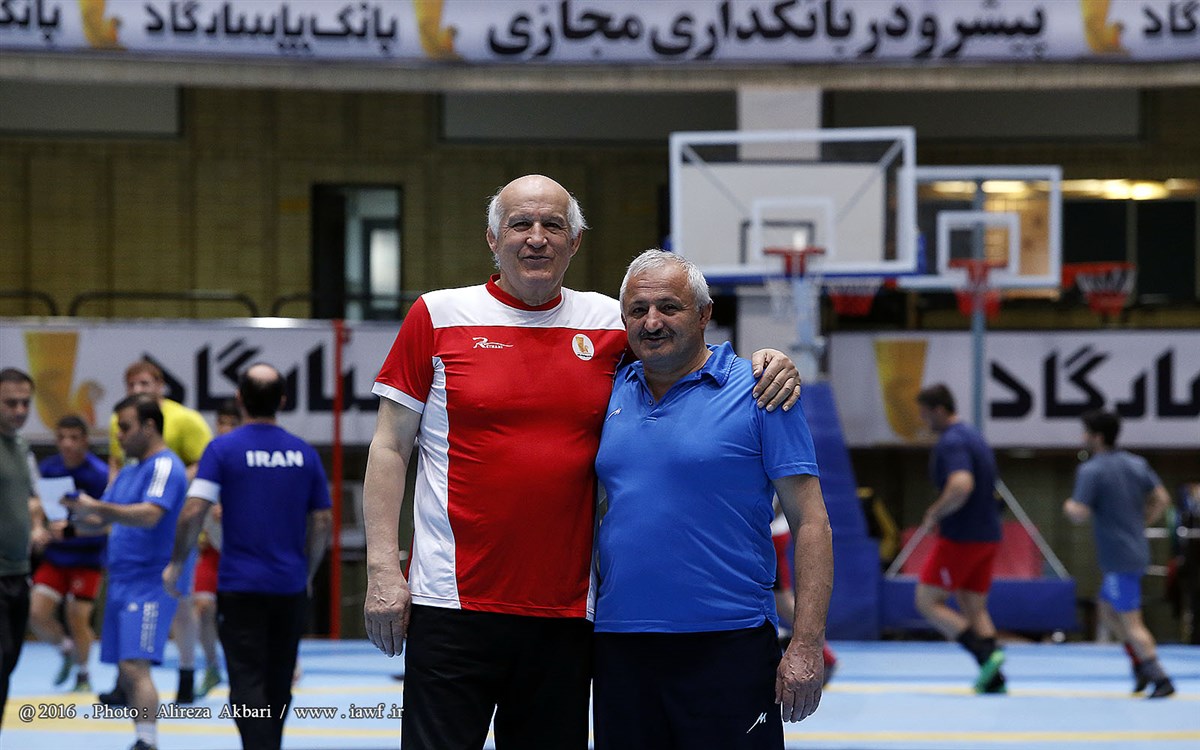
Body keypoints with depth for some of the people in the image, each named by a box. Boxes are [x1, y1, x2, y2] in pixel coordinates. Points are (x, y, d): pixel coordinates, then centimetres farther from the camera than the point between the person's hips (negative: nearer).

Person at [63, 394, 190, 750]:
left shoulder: (165, 466, -9)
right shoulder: (127, 473, 19)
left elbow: (151, 514, -25)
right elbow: (97, 523, 21)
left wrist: (98, 508, -34)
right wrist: (80, 514, -2)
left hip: (149, 583, -9)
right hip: (121, 583, 9)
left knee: (134, 667, -18)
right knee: (125, 674, 8)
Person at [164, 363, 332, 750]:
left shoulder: (223, 449, -7)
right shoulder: (304, 453, 3)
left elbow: (194, 511, -13)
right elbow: (323, 522, 6)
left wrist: (176, 563, 0)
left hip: (240, 586, -3)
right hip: (291, 587, 3)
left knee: (248, 684, -6)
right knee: (278, 684, 16)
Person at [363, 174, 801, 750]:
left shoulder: (608, 321, 8)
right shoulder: (438, 316, 2)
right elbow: (390, 449, 3)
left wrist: (764, 365, -3)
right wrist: (383, 568, -6)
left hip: (567, 612, 3)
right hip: (454, 604, -3)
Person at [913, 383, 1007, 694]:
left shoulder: (951, 442, -16)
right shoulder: (973, 436, 16)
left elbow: (961, 485, -33)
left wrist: (935, 514, -18)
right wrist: (940, 510, 20)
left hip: (960, 538, -9)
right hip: (987, 537, 9)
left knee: (928, 602, -1)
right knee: (974, 608, 13)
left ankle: (985, 654, -12)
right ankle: (994, 679, 4)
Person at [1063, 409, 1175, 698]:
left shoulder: (1090, 471, -14)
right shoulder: (1137, 464, 7)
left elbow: (1080, 514, -20)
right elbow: (1162, 499, 6)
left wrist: (1069, 506, 2)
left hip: (1118, 559, -8)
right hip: (1137, 551, 8)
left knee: (1131, 624, -4)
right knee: (1107, 609, 22)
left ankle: (1161, 680, -8)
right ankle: (1141, 666, 17)